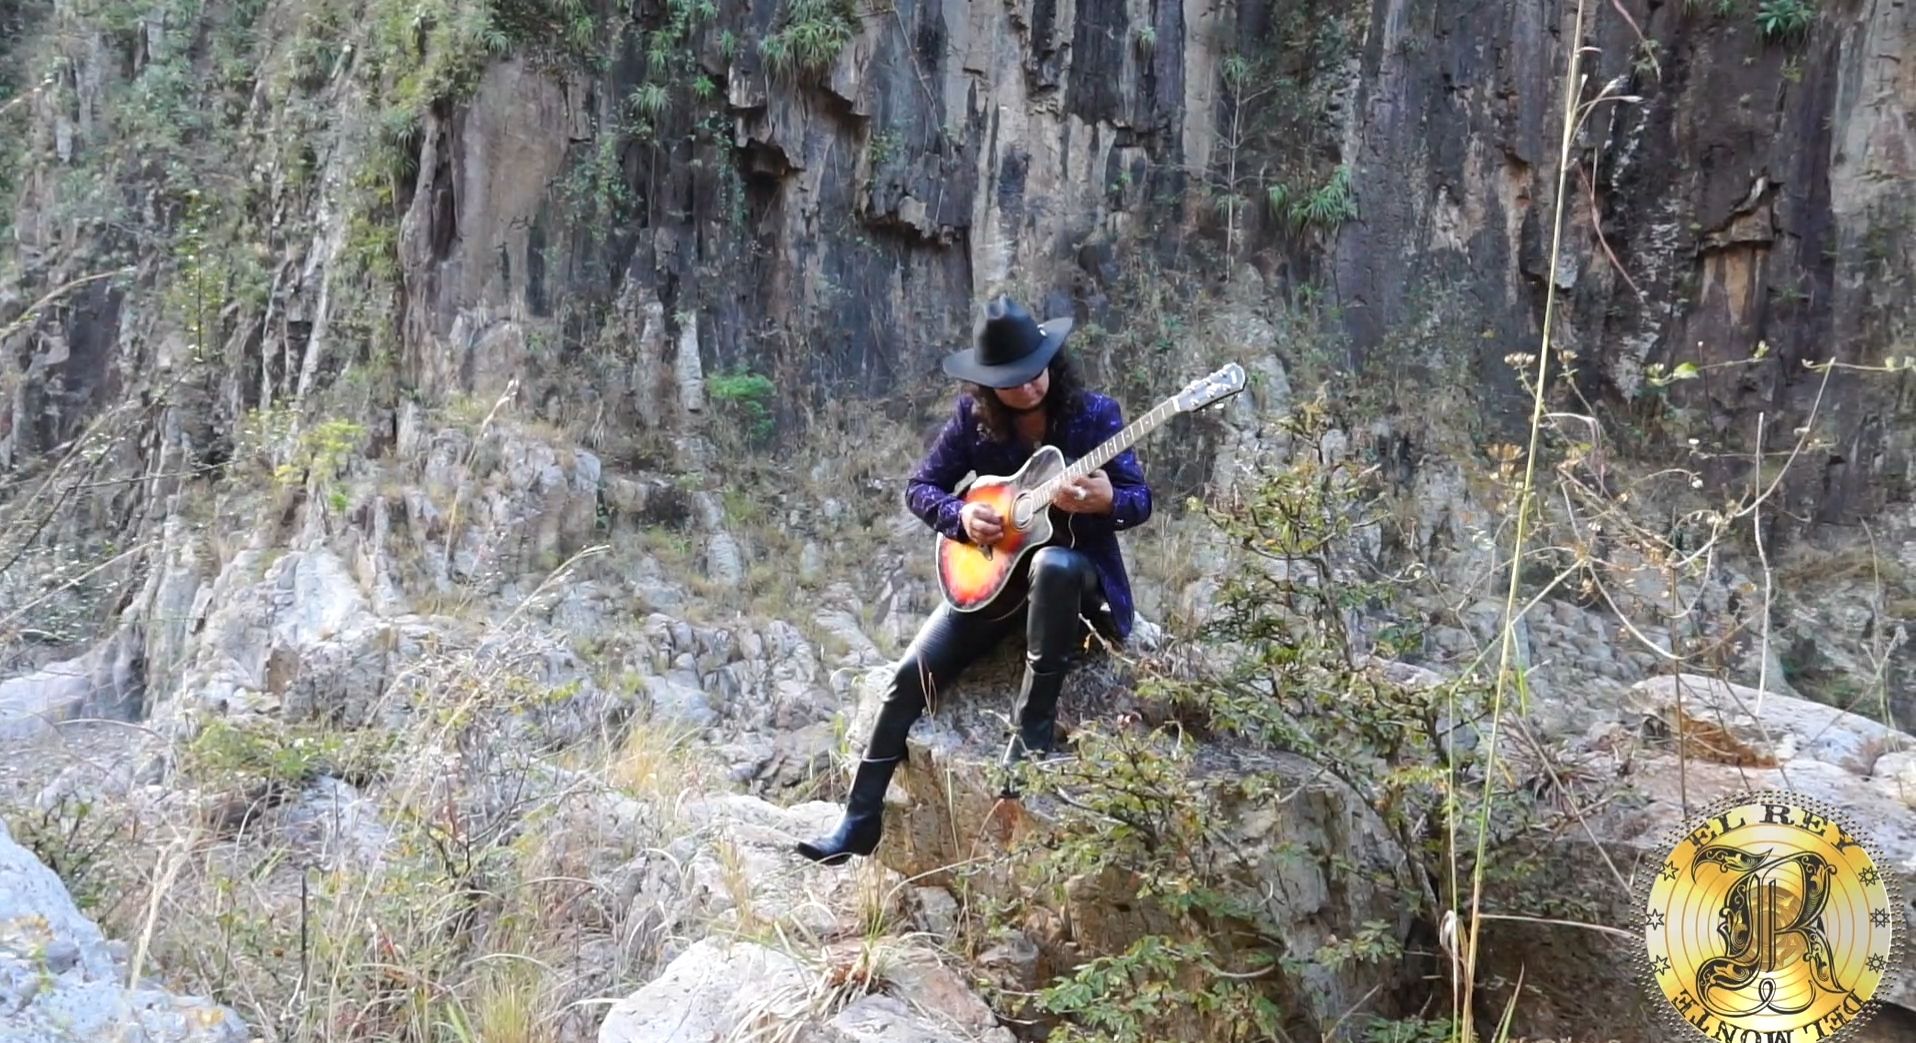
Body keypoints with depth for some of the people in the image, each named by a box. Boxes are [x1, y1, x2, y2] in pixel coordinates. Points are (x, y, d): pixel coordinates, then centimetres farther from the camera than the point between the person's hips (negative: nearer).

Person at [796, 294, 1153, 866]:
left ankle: (1031, 733, -28)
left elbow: (1140, 500, -8)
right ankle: (859, 824, -1)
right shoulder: (973, 415, -2)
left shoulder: (1094, 413, -8)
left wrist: (1106, 500, -32)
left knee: (1054, 565, -41)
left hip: (1078, 573, -3)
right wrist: (960, 516, -17)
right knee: (911, 674, -11)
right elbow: (919, 486, 4)